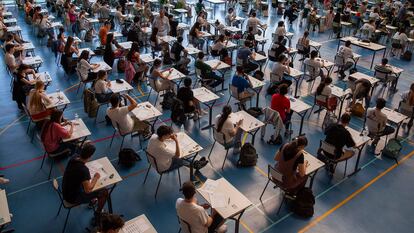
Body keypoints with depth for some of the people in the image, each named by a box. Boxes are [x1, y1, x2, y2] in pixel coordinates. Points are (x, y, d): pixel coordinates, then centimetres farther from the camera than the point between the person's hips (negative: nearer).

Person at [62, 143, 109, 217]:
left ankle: (92, 200, 44)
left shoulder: (73, 159, -11)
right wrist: (96, 178, -17)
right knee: (104, 192, -2)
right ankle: (98, 213, 20)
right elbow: (88, 190, -29)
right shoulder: (84, 170, -35)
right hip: (73, 198, -8)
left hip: (66, 192, 8)